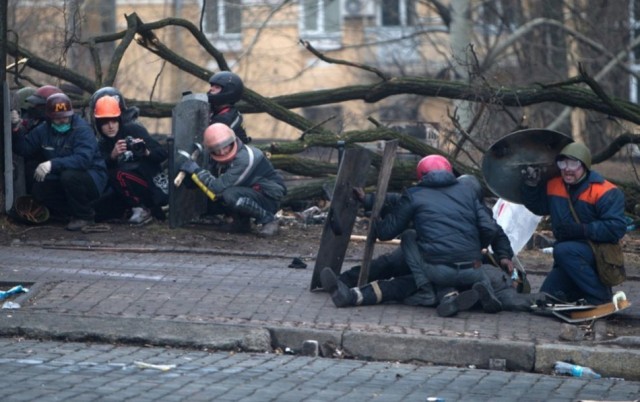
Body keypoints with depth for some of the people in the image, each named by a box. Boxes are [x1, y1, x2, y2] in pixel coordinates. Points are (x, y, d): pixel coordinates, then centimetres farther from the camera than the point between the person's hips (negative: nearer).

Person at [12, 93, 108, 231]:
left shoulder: (82, 129, -21)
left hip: (92, 178, -7)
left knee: (69, 175, -36)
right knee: (39, 190, -16)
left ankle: (85, 216, -12)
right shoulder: (44, 130, 2)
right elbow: (24, 148, 5)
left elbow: (83, 159, -36)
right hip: (62, 180, 7)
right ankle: (75, 213, 4)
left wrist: (53, 164, -44)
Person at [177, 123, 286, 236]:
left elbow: (219, 187, -31)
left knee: (231, 196, -33)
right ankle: (242, 221, 9)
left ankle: (268, 220, -15)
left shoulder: (246, 158, -28)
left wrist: (195, 169, -26)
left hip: (270, 198, -8)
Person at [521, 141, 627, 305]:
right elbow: (537, 206, 22)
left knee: (564, 250, -37)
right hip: (569, 260, 8)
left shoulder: (605, 192, -16)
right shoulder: (553, 185, 5)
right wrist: (530, 185, 2)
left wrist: (581, 230, -29)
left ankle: (601, 296, -26)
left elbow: (616, 228, -22)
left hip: (598, 253, -8)